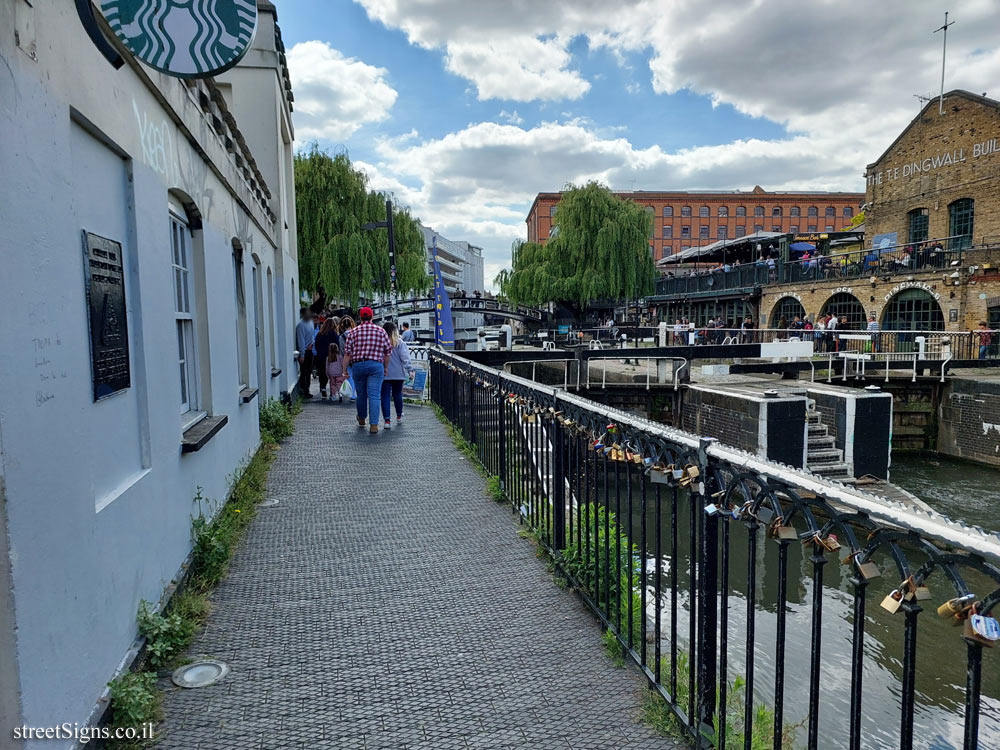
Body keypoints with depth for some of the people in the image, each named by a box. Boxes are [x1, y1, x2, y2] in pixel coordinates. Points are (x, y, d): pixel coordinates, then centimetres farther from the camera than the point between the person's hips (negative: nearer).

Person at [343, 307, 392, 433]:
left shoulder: (353, 331, 4)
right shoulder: (381, 331, 6)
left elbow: (347, 353, 1)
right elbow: (387, 352, 8)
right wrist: (385, 369, 18)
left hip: (357, 365, 1)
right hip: (376, 365, -1)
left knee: (361, 394, 16)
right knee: (374, 395, -4)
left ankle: (362, 420, 35)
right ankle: (373, 424, -12)